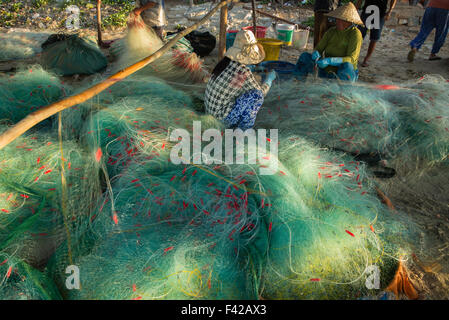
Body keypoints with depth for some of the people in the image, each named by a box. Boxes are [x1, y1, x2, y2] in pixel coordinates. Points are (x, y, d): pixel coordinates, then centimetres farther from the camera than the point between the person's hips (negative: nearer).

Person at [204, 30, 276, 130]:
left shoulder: (225, 61, 0)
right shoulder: (244, 72, -22)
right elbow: (261, 92, -7)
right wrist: (269, 79, 10)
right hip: (223, 117, -9)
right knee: (256, 94, -14)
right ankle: (244, 128, -2)